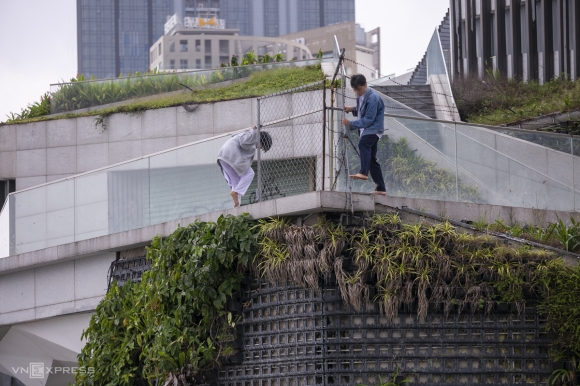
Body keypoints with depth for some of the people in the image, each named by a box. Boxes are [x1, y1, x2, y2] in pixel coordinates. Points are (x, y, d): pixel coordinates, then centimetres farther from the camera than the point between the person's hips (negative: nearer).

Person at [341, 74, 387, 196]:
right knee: (372, 160, 11)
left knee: (363, 144, -37)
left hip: (373, 129, -10)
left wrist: (351, 124, -22)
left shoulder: (372, 98, -17)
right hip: (366, 130, 10)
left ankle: (363, 172, -54)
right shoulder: (360, 96, 12)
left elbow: (368, 120, -21)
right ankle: (381, 189, 16)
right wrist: (353, 109, 10)